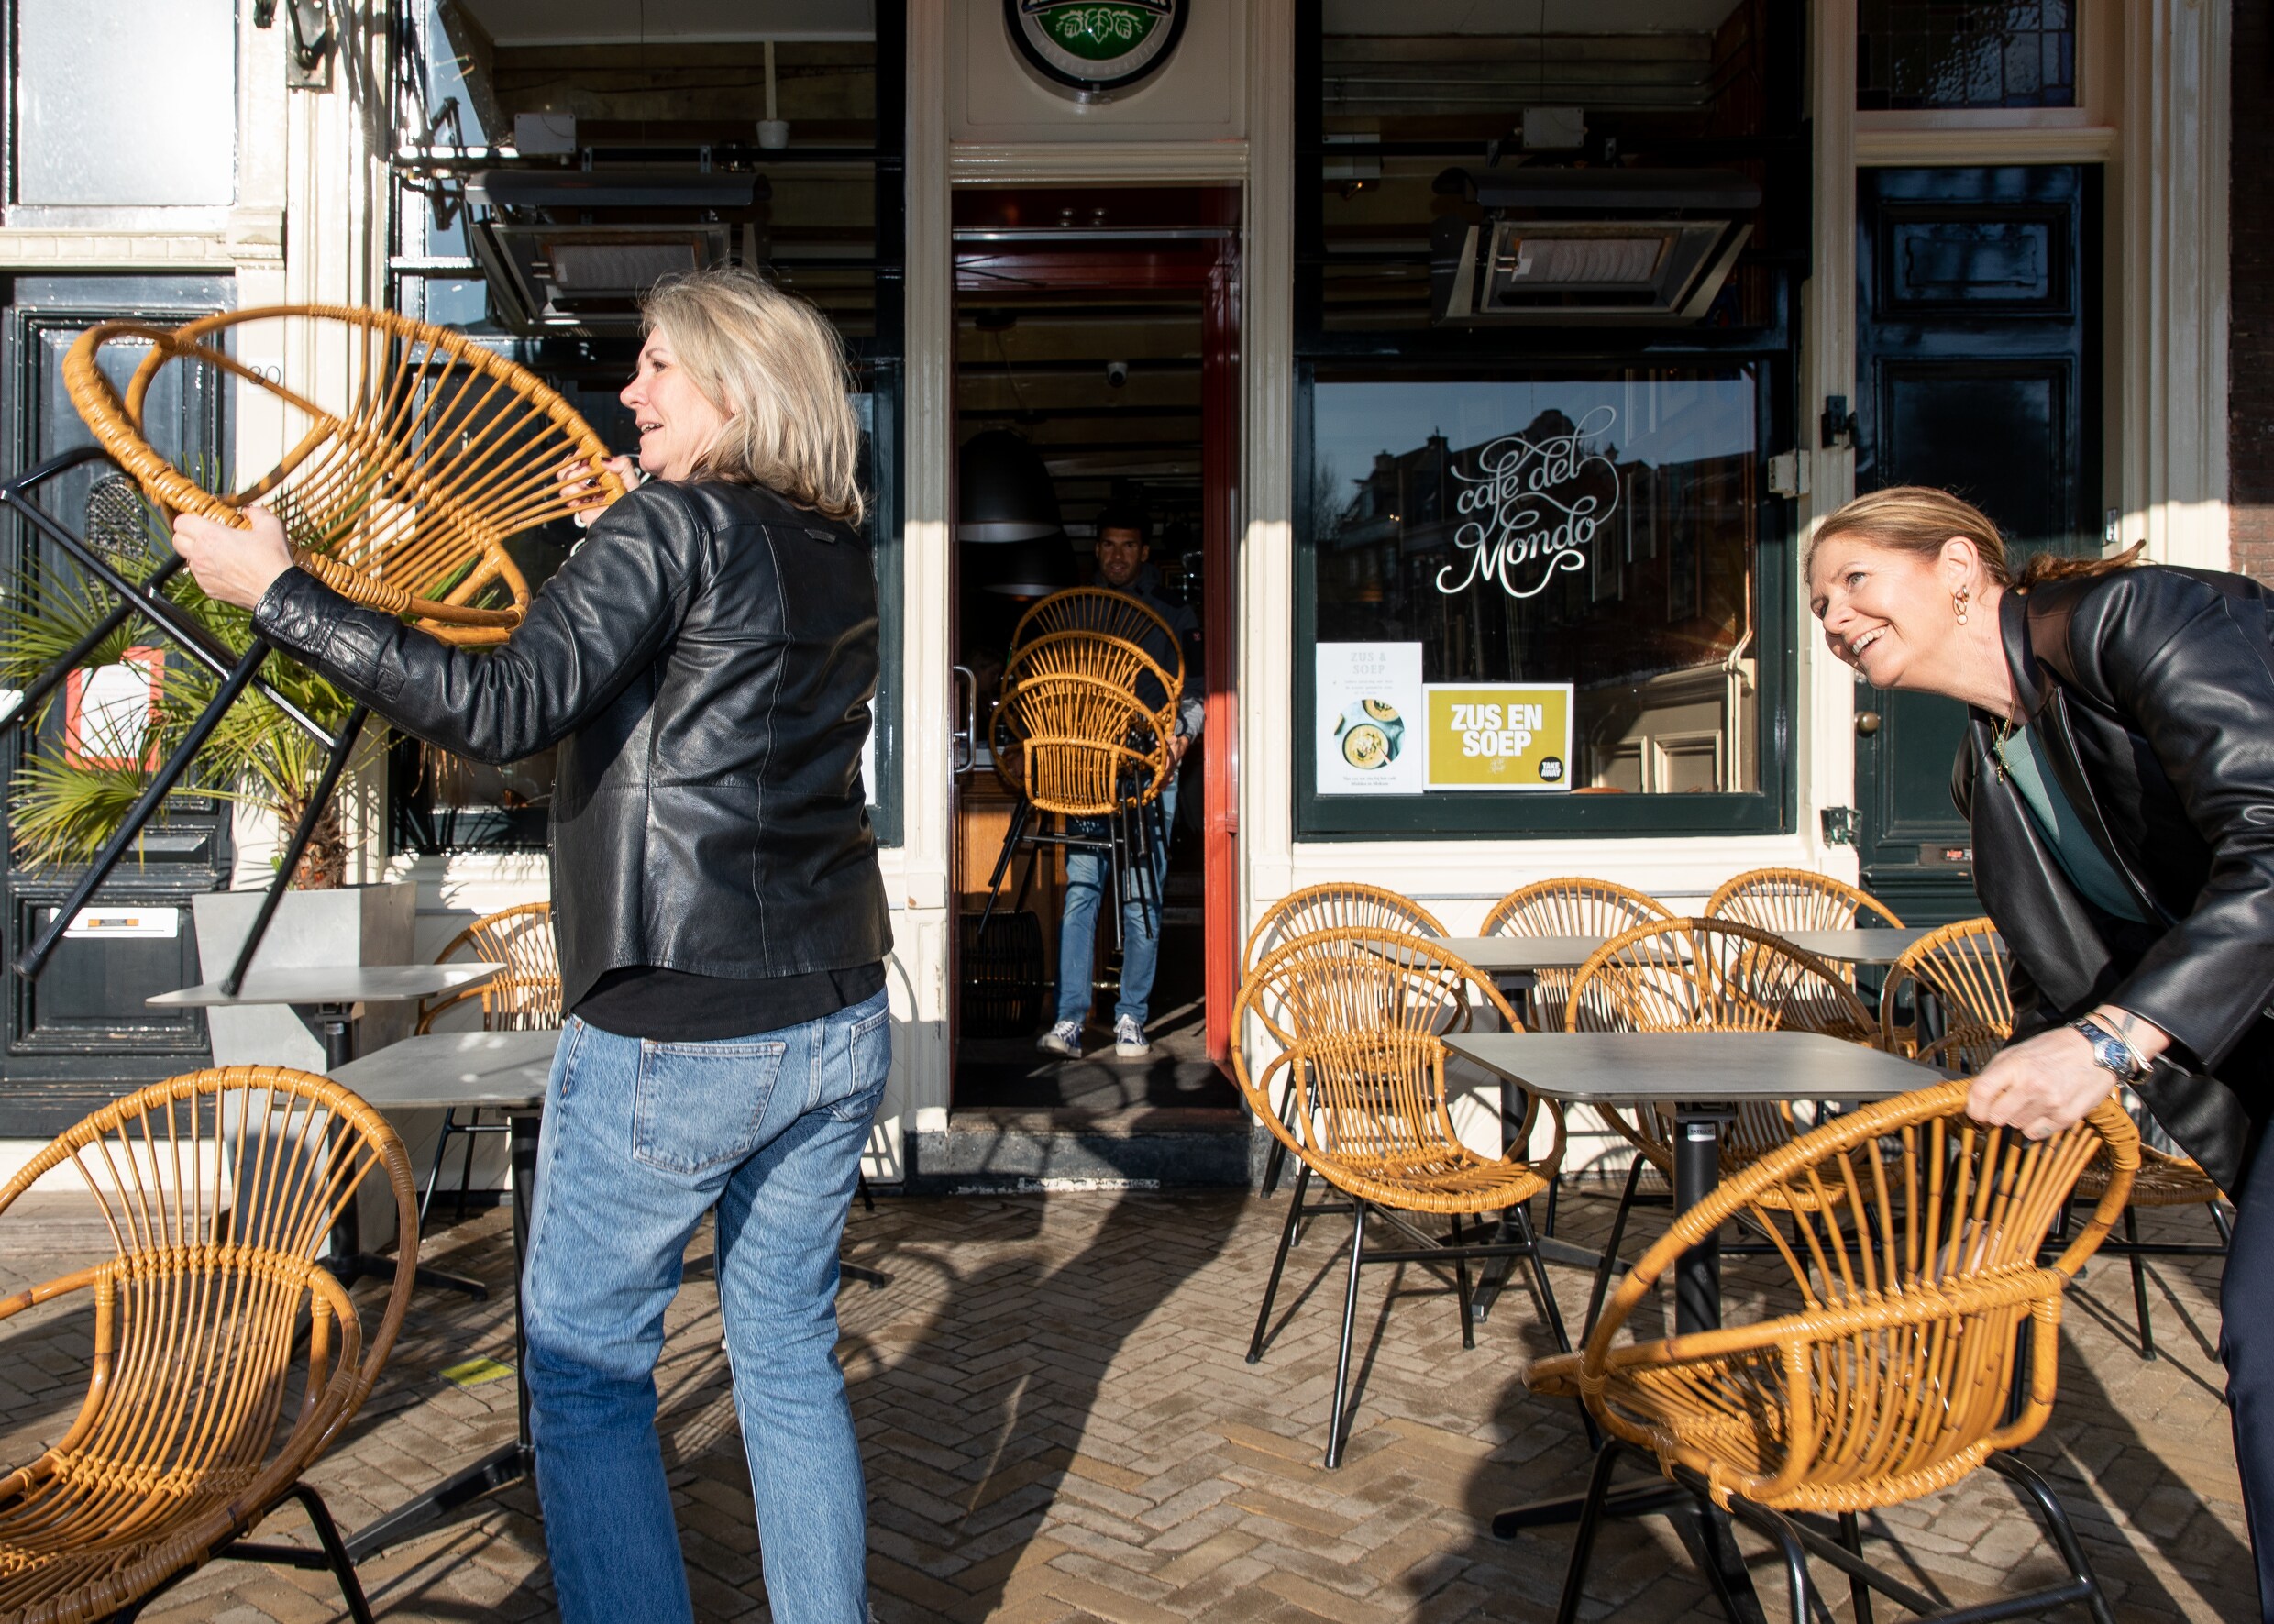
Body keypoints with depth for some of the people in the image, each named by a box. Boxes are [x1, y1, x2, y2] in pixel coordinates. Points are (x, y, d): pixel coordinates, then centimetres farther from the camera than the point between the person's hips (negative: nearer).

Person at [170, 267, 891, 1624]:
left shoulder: (670, 526, -12)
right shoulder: (839, 556, 10)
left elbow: (504, 710, -21)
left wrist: (279, 590, -14)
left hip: (676, 1038, -7)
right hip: (839, 1024, 8)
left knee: (586, 1364, 10)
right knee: (791, 1350, 18)